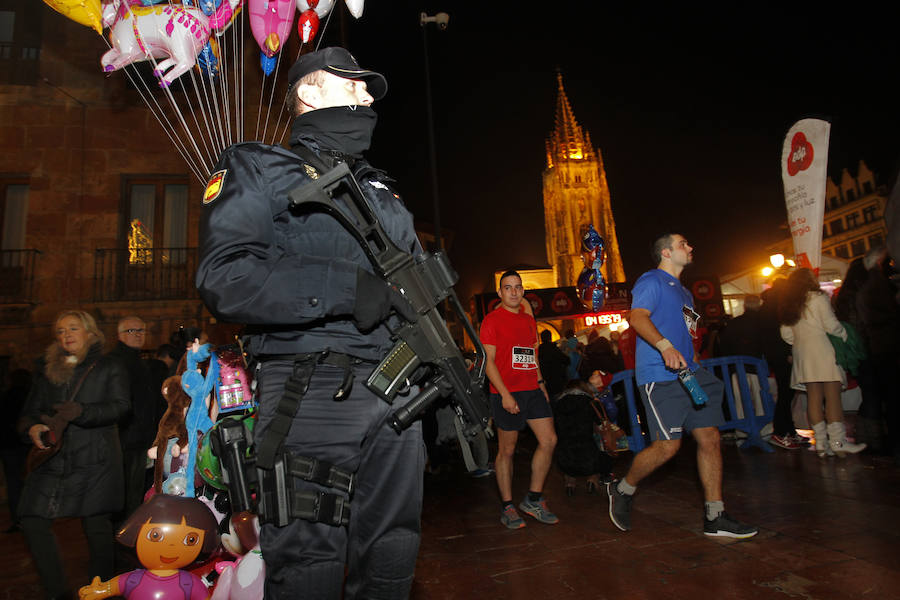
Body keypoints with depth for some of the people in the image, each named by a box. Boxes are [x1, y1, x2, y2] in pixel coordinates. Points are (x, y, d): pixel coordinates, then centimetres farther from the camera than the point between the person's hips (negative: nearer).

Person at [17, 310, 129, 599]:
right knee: (33, 523, 0)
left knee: (97, 527, -1)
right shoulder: (48, 371, 16)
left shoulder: (109, 368, 5)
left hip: (95, 461, -4)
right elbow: (29, 412, 14)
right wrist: (32, 428, -9)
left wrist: (78, 412, -23)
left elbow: (120, 406, -9)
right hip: (53, 460, 4)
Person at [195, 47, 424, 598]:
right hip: (311, 399, -5)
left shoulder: (384, 191, 23)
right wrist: (346, 288, -20)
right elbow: (224, 276, -12)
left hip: (397, 399, 6)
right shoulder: (259, 169, 5)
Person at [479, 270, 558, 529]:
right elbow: (489, 361, -10)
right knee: (507, 450, 2)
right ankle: (507, 506, 17)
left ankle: (534, 499, 16)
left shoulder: (529, 319, 16)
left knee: (549, 440, 2)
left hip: (533, 390, 7)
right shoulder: (492, 319, -4)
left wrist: (540, 382, 13)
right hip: (507, 393, -6)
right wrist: (505, 394, -16)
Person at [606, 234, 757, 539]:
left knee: (710, 438, 3)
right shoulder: (652, 281, -2)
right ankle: (622, 490, 11)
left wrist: (695, 363, 22)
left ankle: (715, 518, 12)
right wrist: (665, 346, -32)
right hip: (659, 376, -9)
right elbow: (638, 317, -19)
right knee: (668, 445, -12)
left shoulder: (683, 292, 26)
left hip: (689, 373, 9)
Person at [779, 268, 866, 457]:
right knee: (833, 395, -6)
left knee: (813, 397, 4)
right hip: (822, 351, -6)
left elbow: (786, 334, 12)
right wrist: (844, 334, 8)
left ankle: (821, 442, 4)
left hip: (802, 354, 6)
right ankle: (838, 441, -9)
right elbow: (831, 325, -8)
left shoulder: (788, 304, 15)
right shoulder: (817, 297, -3)